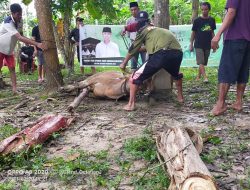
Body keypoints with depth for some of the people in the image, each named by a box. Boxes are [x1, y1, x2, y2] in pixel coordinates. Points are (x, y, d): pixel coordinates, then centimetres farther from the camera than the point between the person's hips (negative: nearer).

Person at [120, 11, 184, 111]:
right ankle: (180, 97, 46)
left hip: (162, 54, -6)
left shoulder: (143, 30, 17)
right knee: (176, 75, 39)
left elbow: (133, 49, 23)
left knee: (136, 77, 6)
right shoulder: (158, 29, 34)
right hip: (178, 53, 6)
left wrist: (124, 63, 36)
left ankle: (131, 104, 6)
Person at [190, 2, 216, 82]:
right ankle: (205, 77, -17)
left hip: (207, 45, 3)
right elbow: (193, 33, 1)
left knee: (204, 63, 8)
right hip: (198, 45, -3)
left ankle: (198, 77, 22)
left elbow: (212, 32, 13)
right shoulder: (197, 20, -4)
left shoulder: (212, 20, 5)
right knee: (201, 62, -13)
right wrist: (191, 44, -1)